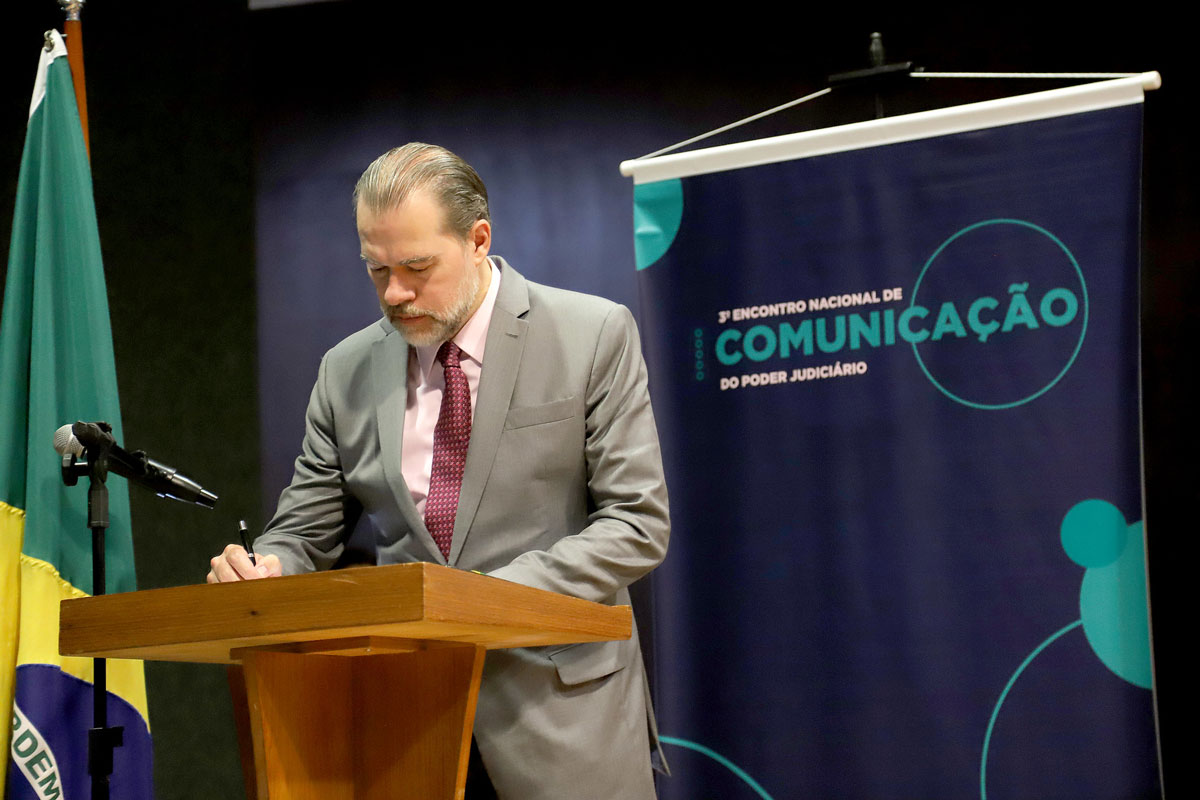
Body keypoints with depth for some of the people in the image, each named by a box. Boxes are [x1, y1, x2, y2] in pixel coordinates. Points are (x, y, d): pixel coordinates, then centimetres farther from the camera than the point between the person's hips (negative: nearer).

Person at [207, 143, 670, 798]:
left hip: (558, 709, -2)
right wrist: (265, 567, -12)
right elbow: (305, 534, 12)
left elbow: (637, 523, -7)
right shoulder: (347, 371, 7)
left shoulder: (593, 336, -4)